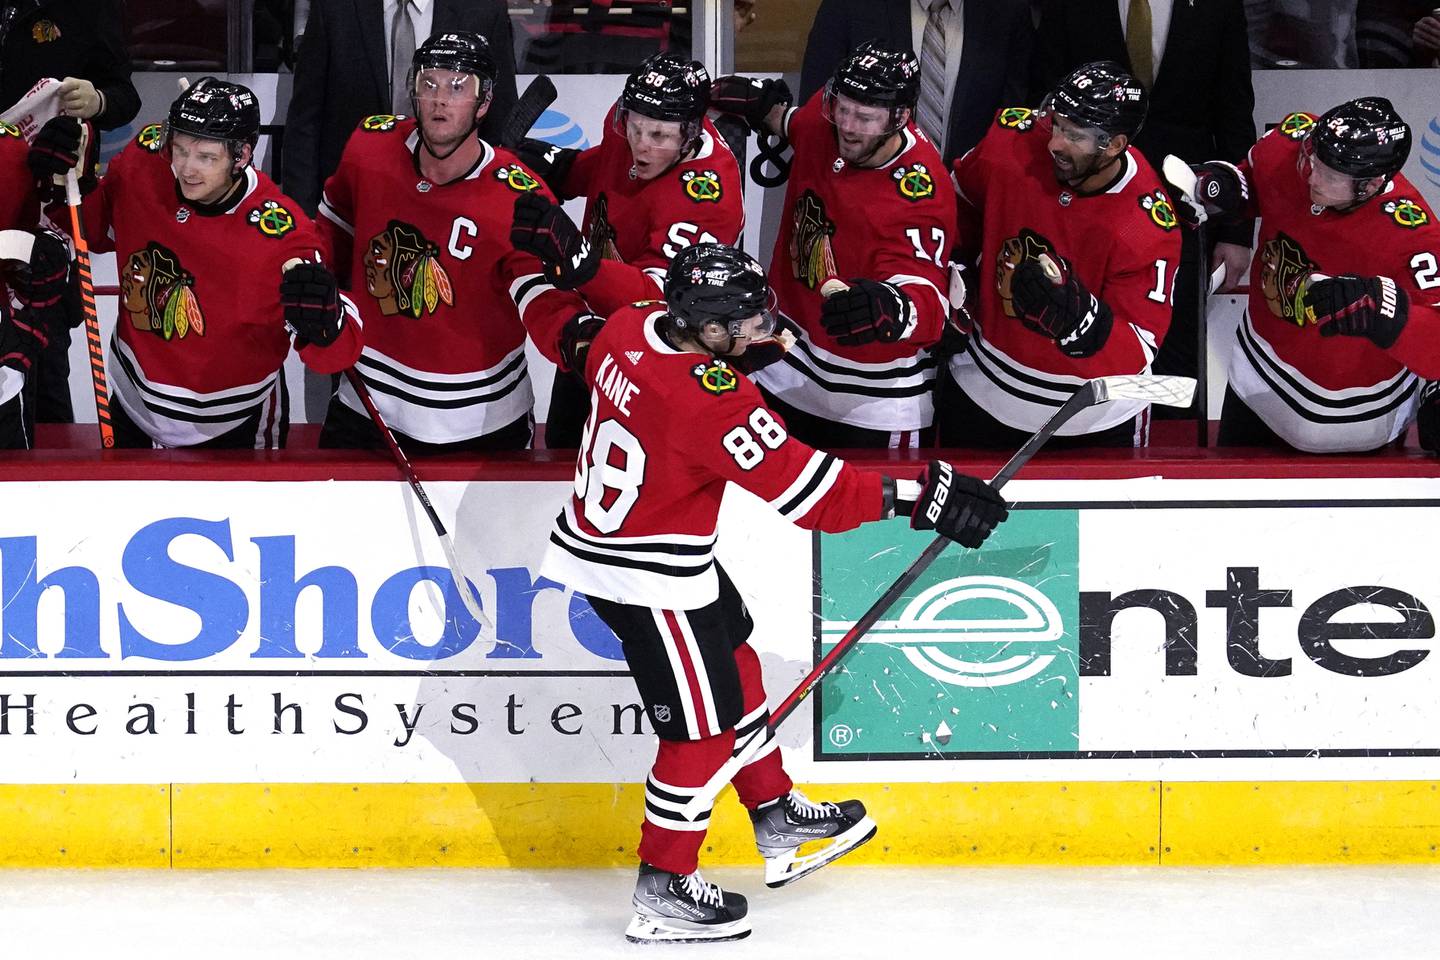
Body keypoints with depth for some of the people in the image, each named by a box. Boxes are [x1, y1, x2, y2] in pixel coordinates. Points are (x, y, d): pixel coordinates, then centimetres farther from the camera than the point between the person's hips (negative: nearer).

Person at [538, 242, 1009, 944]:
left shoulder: (631, 327, -7)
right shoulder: (710, 398, -31)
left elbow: (593, 363, 19)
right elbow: (803, 489, -28)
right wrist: (916, 497, -23)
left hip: (601, 533, 10)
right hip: (649, 576, -10)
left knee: (734, 669, 23)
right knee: (702, 724, 2)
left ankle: (777, 818, 38)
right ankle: (664, 888, 13)